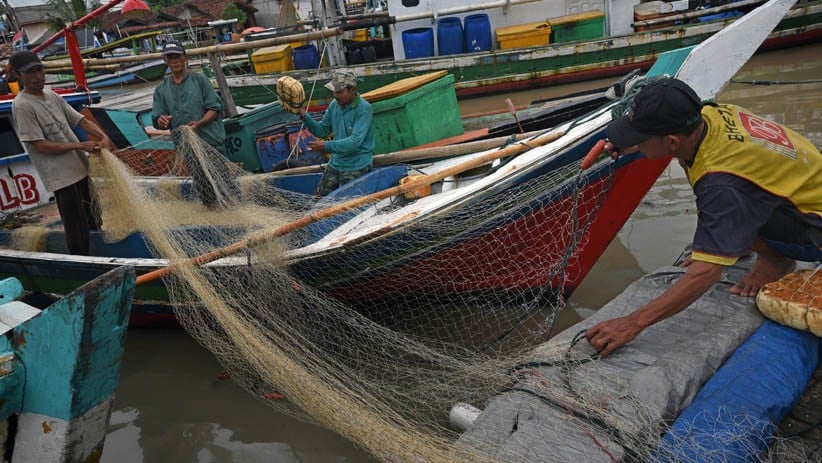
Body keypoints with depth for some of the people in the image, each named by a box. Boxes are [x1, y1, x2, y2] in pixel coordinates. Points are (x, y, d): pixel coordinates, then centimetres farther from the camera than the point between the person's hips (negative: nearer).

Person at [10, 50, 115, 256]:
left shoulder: (52, 96, 9)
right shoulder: (22, 106, -13)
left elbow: (81, 120, 10)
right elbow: (41, 146, -16)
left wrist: (103, 136, -9)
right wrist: (81, 146, -16)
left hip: (80, 168, 8)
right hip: (62, 177, -8)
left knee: (91, 221, 18)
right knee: (77, 232, -2)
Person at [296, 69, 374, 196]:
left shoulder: (364, 109, -19)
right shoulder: (334, 105, 3)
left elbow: (355, 141, -26)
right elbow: (322, 131, 10)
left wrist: (327, 146, -26)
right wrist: (304, 116, -5)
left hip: (355, 166, -7)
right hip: (336, 163, 7)